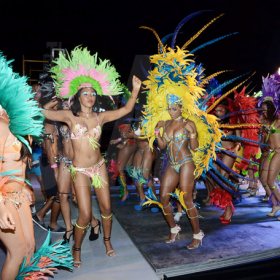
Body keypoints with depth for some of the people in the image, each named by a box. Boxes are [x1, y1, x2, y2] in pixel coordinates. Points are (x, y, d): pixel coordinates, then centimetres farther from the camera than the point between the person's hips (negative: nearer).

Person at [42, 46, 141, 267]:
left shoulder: (100, 117, 0)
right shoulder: (70, 116, -7)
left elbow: (126, 110, -3)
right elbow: (42, 113, -18)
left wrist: (136, 90, -11)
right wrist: (52, 103, -2)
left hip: (99, 166, 3)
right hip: (80, 170, -3)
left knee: (106, 208, 11)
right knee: (85, 215, -2)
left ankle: (107, 241, 35)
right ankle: (76, 249, 24)